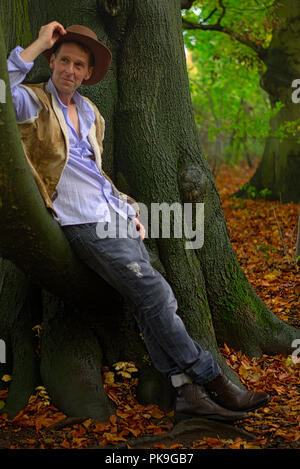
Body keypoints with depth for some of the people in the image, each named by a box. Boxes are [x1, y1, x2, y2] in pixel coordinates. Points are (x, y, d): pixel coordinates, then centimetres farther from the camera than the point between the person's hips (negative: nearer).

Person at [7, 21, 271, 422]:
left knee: (150, 304, -5)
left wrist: (130, 210, 17)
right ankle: (213, 383, -8)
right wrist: (38, 44, -14)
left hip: (116, 218, 7)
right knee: (155, 292, -16)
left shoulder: (91, 114, 22)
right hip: (83, 224, -7)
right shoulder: (33, 103, 0)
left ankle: (186, 392, -7)